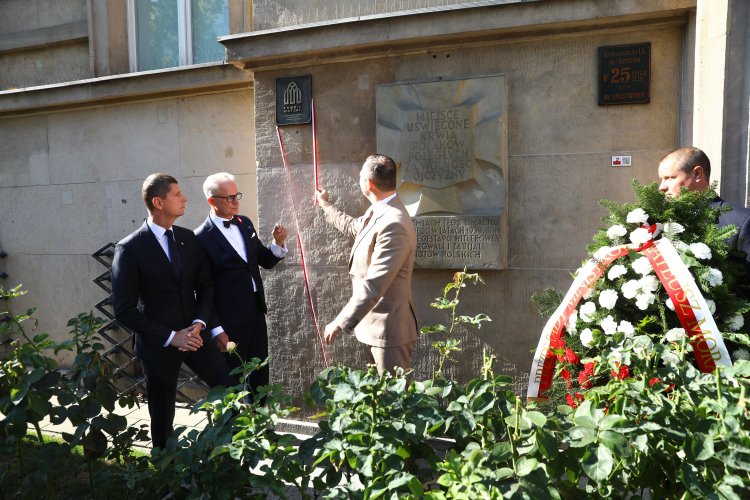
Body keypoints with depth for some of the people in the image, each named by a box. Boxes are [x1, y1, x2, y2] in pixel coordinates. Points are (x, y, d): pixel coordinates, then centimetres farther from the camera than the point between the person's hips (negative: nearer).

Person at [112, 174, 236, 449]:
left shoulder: (188, 238, 5)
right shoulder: (130, 248, -11)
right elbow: (124, 310, -11)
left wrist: (199, 323, -7)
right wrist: (170, 337, -15)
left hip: (194, 335, 4)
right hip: (159, 344, -4)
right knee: (162, 420, 12)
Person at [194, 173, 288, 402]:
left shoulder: (244, 223, 6)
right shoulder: (202, 238, -14)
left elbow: (266, 261, 13)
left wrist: (278, 243, -7)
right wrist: (216, 329, -13)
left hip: (256, 314, 7)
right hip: (230, 322, -7)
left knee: (260, 375, 18)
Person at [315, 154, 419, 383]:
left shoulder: (394, 225, -27)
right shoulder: (377, 212, 7)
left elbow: (374, 284, -30)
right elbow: (354, 228, 31)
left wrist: (341, 322, -27)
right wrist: (327, 206, 44)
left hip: (388, 329, -10)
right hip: (372, 324, 10)